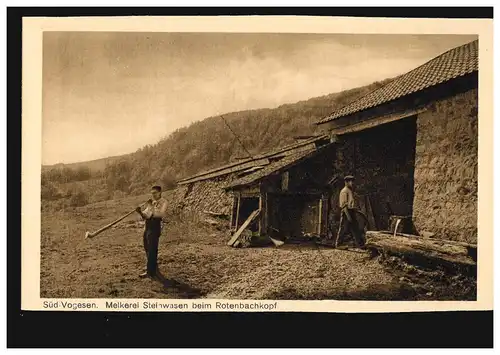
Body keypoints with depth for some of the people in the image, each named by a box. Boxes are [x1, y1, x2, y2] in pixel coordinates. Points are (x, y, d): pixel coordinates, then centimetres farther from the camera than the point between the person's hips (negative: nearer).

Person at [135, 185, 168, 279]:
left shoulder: (163, 202, -4)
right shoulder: (152, 202, 19)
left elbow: (161, 214, -22)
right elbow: (146, 215, 13)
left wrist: (151, 207, -29)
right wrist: (140, 212, -7)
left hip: (156, 227, -8)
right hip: (147, 227, 8)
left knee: (152, 250, -9)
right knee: (147, 249, 16)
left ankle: (150, 272, -6)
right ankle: (153, 267, 32)